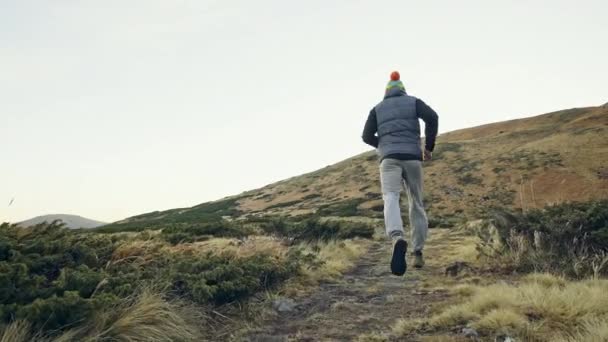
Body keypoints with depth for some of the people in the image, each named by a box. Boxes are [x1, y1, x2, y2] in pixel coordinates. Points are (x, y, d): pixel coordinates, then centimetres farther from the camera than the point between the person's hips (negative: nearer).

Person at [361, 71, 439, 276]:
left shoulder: (377, 108, 22)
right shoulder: (414, 102, 19)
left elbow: (367, 136, 13)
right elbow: (432, 118, -1)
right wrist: (429, 147, 8)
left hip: (389, 159, -1)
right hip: (412, 158, 1)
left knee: (391, 200, -21)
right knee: (416, 204, 16)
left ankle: (398, 240, -52)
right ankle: (418, 254, 12)